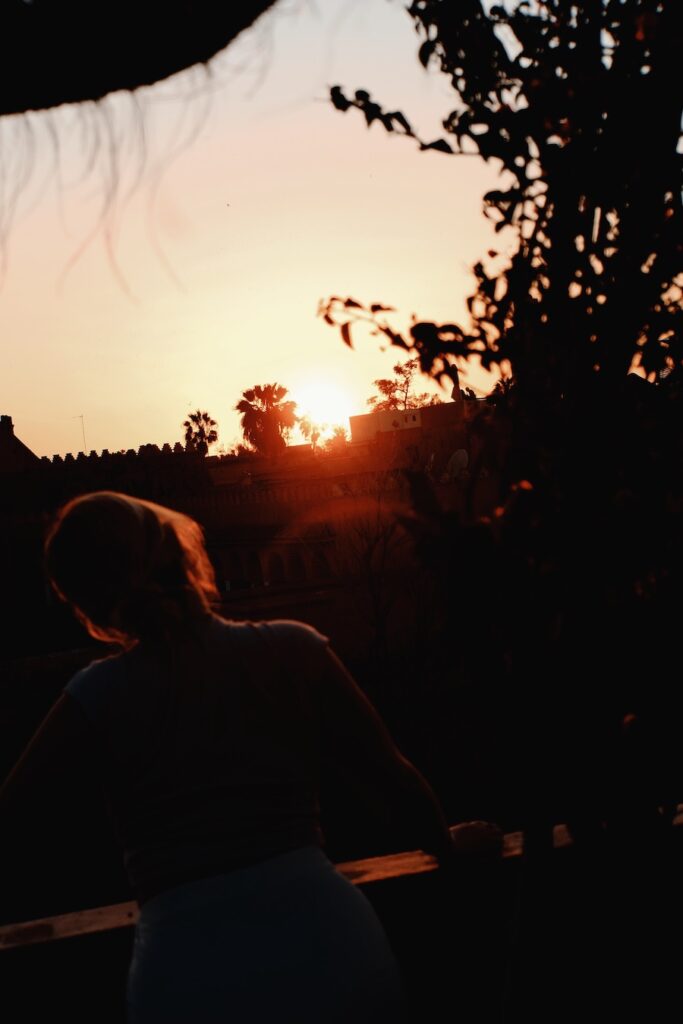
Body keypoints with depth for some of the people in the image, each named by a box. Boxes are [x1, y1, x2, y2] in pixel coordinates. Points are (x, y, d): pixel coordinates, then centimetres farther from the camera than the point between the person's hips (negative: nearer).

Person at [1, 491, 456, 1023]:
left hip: (190, 978, -1)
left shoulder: (96, 695, 0)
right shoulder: (293, 649, 1)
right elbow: (392, 776, 9)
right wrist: (450, 845, 28)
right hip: (332, 942, 1)